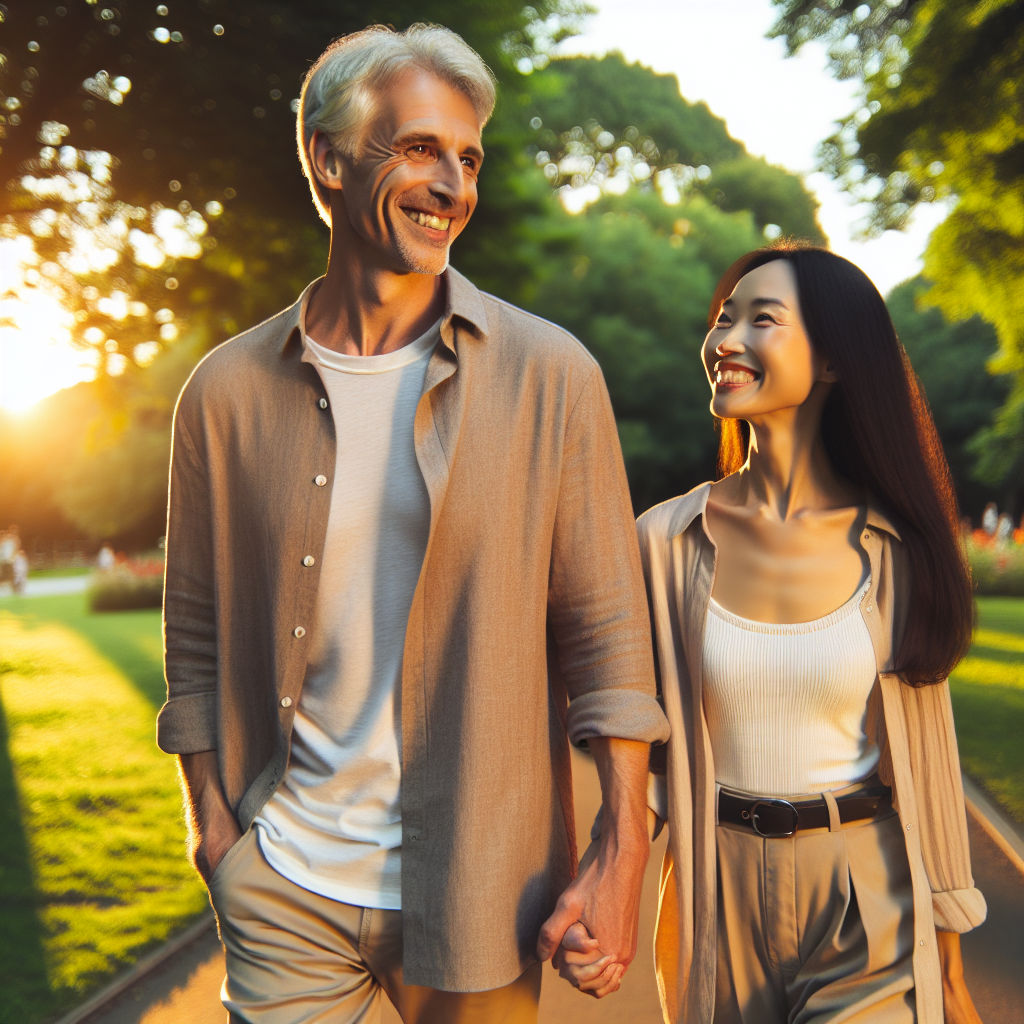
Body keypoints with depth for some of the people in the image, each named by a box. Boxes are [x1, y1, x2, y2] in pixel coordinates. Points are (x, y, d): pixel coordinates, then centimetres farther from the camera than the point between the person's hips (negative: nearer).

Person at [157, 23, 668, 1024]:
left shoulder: (551, 375, -5)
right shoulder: (227, 390, -1)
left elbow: (605, 630, -4)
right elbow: (198, 638, 6)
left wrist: (624, 853, -7)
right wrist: (213, 830, 4)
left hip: (481, 896, 0)